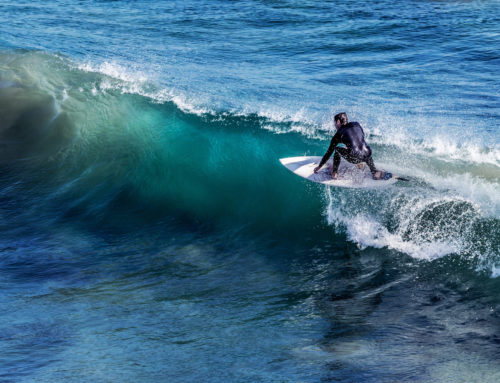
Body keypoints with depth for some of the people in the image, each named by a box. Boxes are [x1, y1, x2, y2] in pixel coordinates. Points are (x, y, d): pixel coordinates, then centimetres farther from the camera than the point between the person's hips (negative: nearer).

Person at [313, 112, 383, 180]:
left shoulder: (338, 134, 12)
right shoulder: (356, 125, 21)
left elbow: (329, 152, 17)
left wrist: (319, 166, 28)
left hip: (355, 158, -3)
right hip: (366, 156, 3)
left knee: (337, 149, 22)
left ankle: (334, 173, 18)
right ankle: (374, 172, 24)